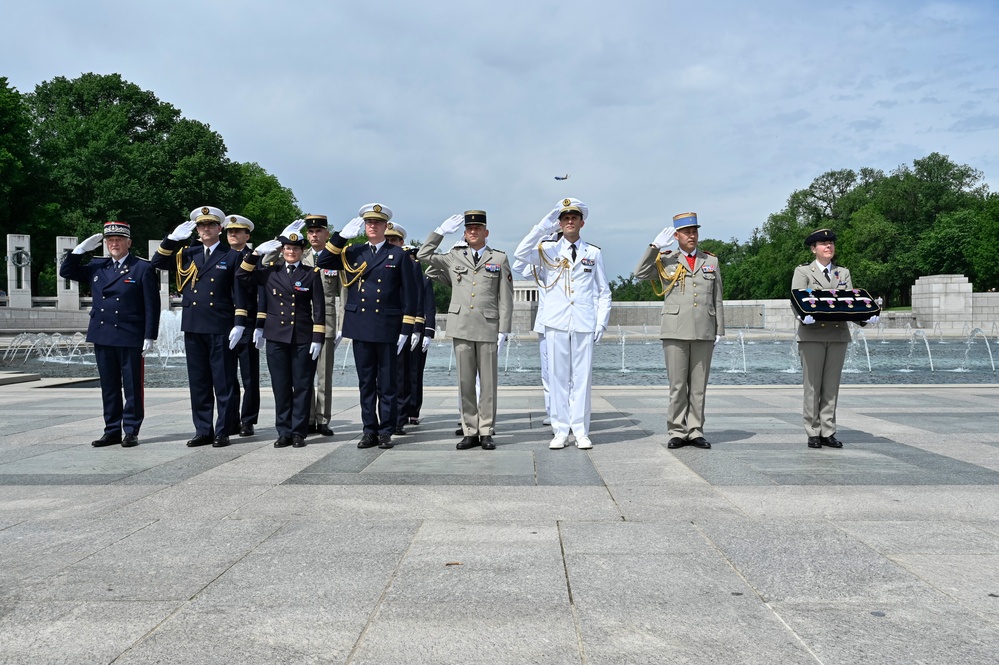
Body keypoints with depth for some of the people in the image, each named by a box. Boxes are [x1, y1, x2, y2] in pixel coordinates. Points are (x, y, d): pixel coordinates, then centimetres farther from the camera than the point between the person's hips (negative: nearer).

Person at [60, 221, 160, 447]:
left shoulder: (143, 268, -3)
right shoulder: (96, 267, 13)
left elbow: (152, 305, -6)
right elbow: (66, 271, 17)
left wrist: (149, 336, -11)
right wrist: (82, 249, 6)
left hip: (130, 338, -5)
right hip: (102, 337, 5)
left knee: (132, 386, 1)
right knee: (109, 386, 10)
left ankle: (131, 431, 9)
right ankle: (112, 431, 18)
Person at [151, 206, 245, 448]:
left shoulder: (231, 257, 3)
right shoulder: (187, 255, 14)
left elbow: (239, 293, -1)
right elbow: (157, 263, 5)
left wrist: (239, 324, -10)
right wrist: (173, 238, -5)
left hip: (221, 328, -4)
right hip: (193, 328, 4)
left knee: (224, 383, 0)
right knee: (199, 383, 8)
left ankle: (223, 432, 7)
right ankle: (203, 431, 16)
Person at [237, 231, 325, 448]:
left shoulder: (312, 274, 3)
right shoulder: (270, 271, 9)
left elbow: (318, 308, 0)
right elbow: (242, 276, 7)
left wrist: (318, 338, -6)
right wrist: (256, 253, -2)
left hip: (303, 338, -2)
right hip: (276, 337, 2)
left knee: (302, 386, 2)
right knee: (281, 386, 6)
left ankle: (299, 432, 9)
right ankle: (284, 432, 13)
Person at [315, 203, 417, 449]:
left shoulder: (398, 255, 3)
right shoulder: (352, 253, 11)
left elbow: (408, 295, 0)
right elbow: (322, 262, 0)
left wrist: (405, 329, -6)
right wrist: (342, 235, -7)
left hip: (387, 329, -2)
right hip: (360, 327, 3)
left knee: (387, 383, 4)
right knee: (366, 383, 8)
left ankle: (386, 431, 11)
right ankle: (369, 430, 16)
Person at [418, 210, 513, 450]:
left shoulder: (500, 259, 6)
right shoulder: (454, 257, 12)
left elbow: (505, 298, 3)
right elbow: (423, 254, 15)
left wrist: (503, 331, -3)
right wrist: (441, 231, 7)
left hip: (488, 328, -2)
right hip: (461, 327, 2)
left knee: (488, 383, 2)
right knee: (465, 383, 5)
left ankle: (486, 432, 9)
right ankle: (470, 432, 12)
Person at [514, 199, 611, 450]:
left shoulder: (594, 253, 11)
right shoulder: (548, 249, 8)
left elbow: (604, 292, 13)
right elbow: (521, 254, -12)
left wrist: (601, 322, 2)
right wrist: (543, 227, -15)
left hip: (584, 324, 0)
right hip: (556, 324, 0)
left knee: (582, 377, 2)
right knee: (558, 377, 3)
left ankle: (581, 431, 9)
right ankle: (561, 431, 10)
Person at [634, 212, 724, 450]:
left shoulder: (711, 261, 13)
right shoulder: (666, 260, 7)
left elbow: (717, 300, 13)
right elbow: (640, 274, -9)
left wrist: (720, 330, 8)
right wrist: (655, 247, -15)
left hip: (704, 332, 2)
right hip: (675, 331, -2)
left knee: (699, 385, 5)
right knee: (677, 385, 1)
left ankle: (695, 432, 12)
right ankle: (677, 432, 8)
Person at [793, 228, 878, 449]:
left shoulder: (843, 273, 17)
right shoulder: (803, 271, 6)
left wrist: (864, 316, -13)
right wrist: (804, 315, -29)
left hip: (838, 334, 3)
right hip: (812, 334, -3)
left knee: (831, 386, 5)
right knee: (812, 385, -2)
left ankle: (828, 432, 10)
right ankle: (813, 433, 4)